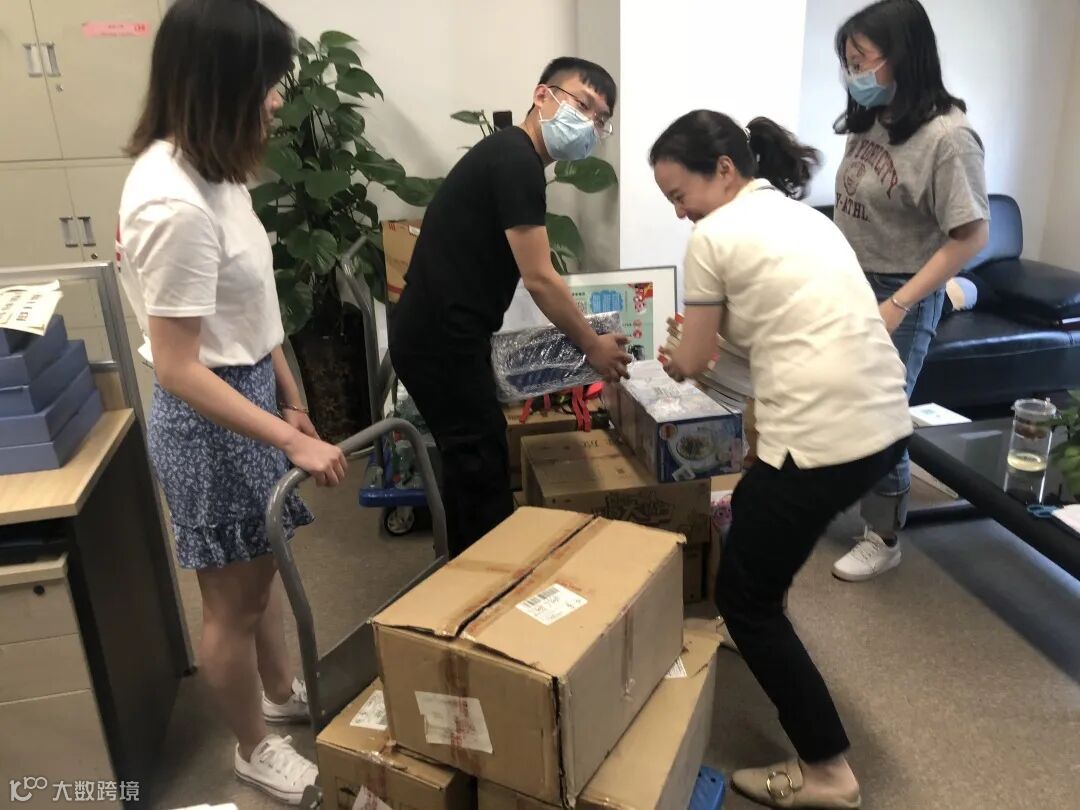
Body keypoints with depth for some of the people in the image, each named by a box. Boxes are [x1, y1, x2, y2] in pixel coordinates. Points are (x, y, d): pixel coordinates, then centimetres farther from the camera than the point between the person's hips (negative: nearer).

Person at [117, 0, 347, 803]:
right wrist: (295, 443, -24)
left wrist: (291, 400, 14)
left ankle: (282, 693, 48)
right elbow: (179, 371, -25)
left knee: (262, 567, 25)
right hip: (208, 419, -9)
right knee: (233, 601, 11)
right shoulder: (174, 203, -27)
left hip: (251, 391, 9)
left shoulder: (211, 169, 3)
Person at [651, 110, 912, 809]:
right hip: (886, 423, 9)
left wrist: (674, 356, 23)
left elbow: (692, 363, 2)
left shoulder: (716, 234, -5)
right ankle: (760, 643, 52)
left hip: (825, 440, -9)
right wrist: (722, 334, 25)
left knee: (744, 597, 8)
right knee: (753, 511, 33)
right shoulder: (803, 215, 18)